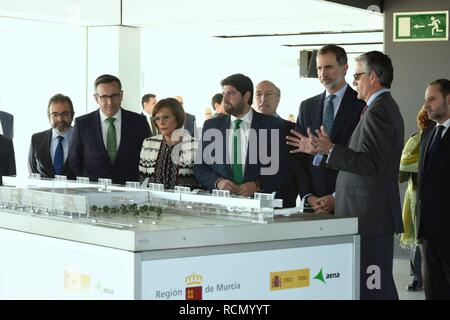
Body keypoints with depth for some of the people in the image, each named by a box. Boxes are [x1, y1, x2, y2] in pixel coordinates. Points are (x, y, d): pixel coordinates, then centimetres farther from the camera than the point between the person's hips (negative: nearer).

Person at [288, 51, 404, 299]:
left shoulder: (378, 111, -14)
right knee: (380, 285, 14)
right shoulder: (386, 107, 19)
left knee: (370, 288, -9)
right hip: (376, 215, 11)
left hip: (370, 215, -11)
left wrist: (330, 149, -27)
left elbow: (373, 163, -23)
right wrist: (320, 149, 19)